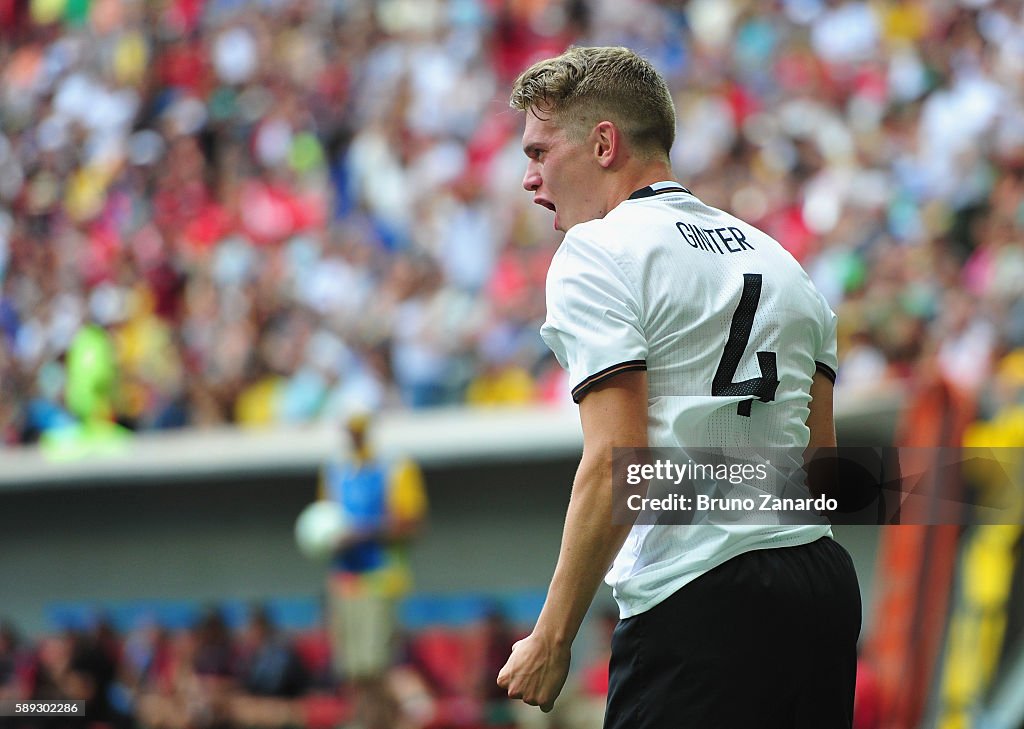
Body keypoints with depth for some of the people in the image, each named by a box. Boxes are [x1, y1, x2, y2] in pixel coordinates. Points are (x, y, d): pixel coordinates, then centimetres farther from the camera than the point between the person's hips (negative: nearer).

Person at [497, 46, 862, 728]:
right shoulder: (778, 257, 19)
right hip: (824, 585, 8)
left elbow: (617, 466, -15)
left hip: (698, 603, -8)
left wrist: (550, 640, -13)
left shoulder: (596, 254, -6)